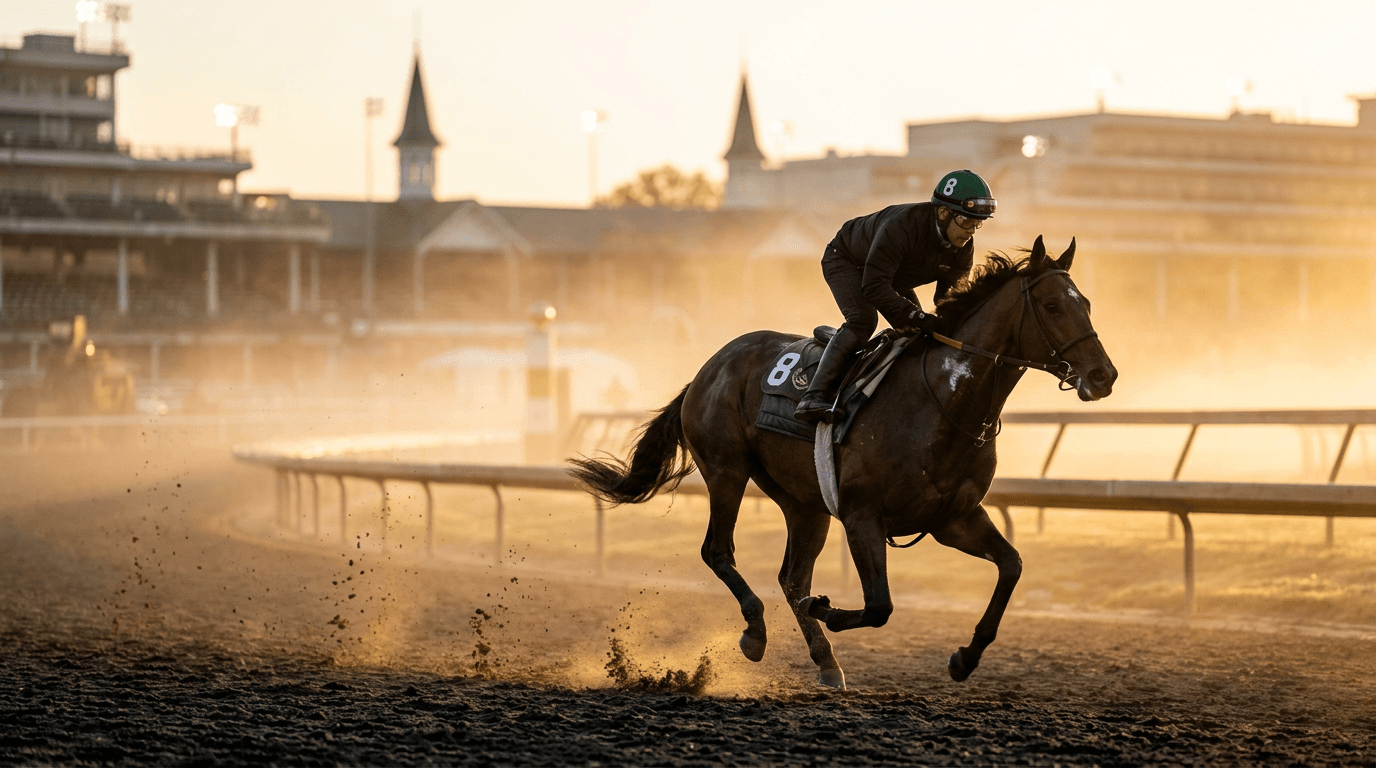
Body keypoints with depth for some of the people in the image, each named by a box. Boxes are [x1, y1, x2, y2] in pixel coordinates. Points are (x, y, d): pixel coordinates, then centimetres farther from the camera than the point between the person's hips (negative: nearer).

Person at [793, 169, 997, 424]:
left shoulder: (964, 248, -20)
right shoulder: (902, 226, -42)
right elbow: (873, 288, -45)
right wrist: (921, 320, -51)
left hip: (895, 277, 8)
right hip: (845, 261, -8)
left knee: (917, 332, 0)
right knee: (862, 320, -29)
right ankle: (814, 396, -36)